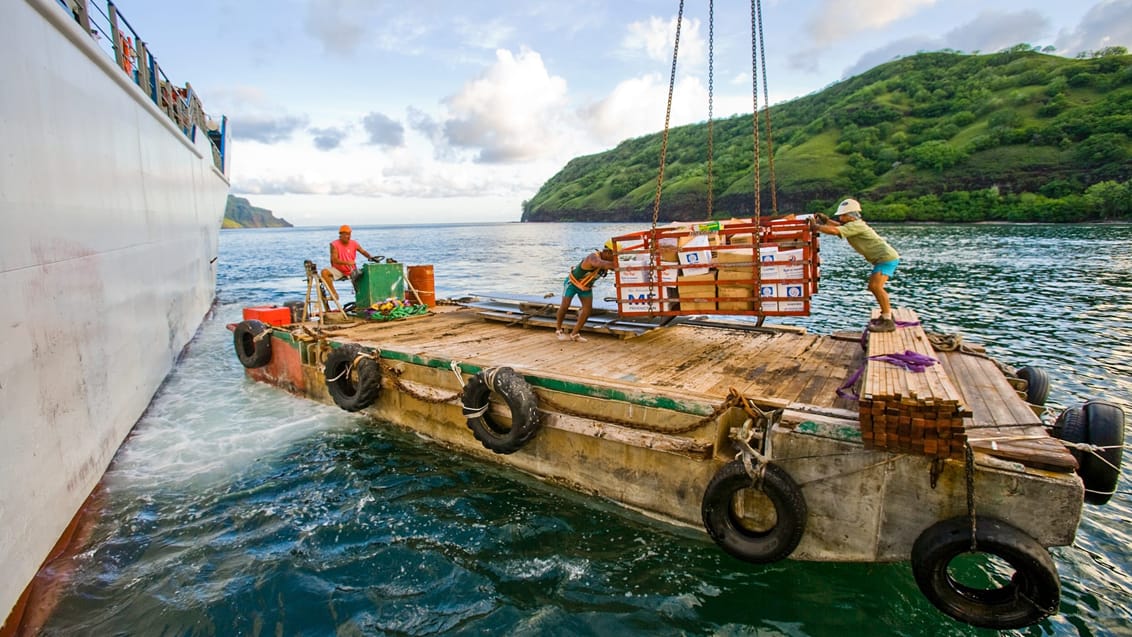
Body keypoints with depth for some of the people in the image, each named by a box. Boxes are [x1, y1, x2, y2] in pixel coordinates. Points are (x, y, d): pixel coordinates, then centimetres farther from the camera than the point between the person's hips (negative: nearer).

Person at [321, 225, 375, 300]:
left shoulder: (354, 243, -3)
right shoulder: (334, 245, -11)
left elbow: (363, 252, 3)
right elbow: (334, 260, -19)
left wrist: (370, 257, -20)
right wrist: (347, 262, -35)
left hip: (351, 271, 2)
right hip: (338, 270, -2)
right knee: (324, 272, -27)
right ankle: (334, 293, -20)